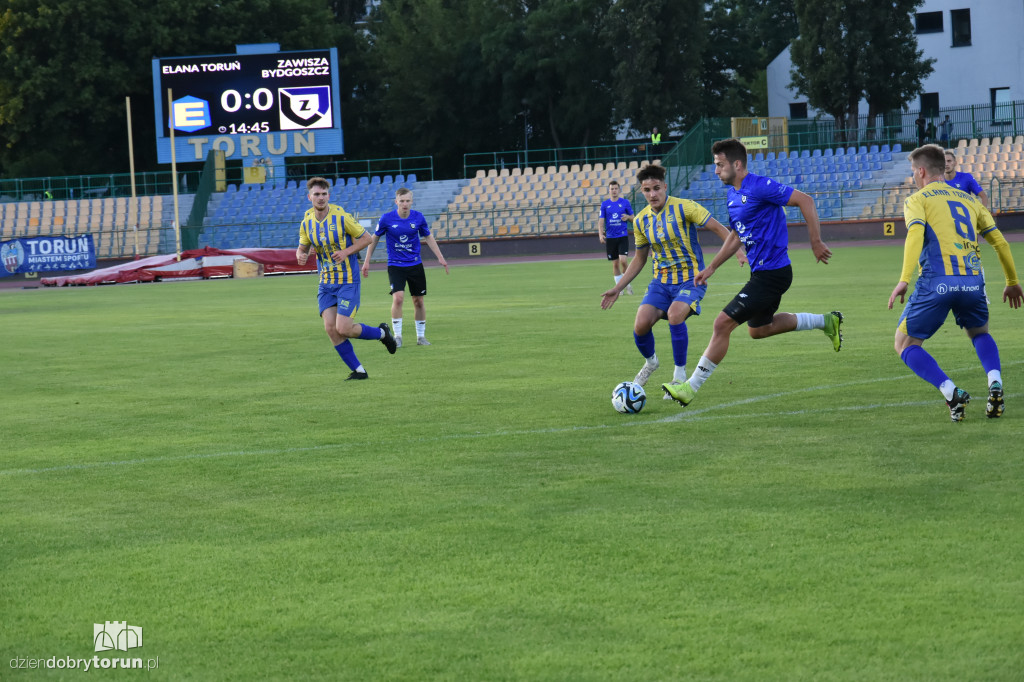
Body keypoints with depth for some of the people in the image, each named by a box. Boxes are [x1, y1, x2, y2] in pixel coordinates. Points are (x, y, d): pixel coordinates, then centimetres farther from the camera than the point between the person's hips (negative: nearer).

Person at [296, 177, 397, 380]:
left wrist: (346, 251, -19)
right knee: (330, 328, -7)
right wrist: (300, 255, -11)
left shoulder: (341, 217, -12)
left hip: (348, 280, -5)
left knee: (343, 329, -13)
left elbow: (366, 238, -4)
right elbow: (302, 248, 14)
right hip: (326, 283, 5)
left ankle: (381, 333, 16)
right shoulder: (307, 222, 1)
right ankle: (358, 370, 6)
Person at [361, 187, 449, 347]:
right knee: (398, 298, -19)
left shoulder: (418, 217, -4)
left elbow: (428, 237, 11)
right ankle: (397, 337, -9)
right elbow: (375, 238, 4)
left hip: (415, 265, 3)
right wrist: (367, 261, 5)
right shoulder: (387, 219, -10)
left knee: (418, 301, 6)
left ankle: (421, 336, 20)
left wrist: (440, 257, 6)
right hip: (395, 266, -2)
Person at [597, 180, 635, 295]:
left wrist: (627, 217, -12)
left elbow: (633, 218, 11)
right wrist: (600, 234, -12)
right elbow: (601, 221, 3)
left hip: (623, 236, -2)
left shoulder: (625, 202, 4)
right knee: (615, 264, 5)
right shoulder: (605, 204, 6)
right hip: (610, 237, 2)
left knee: (623, 260, -17)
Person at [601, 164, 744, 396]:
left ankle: (680, 375, -15)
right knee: (641, 325, -16)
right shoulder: (641, 220, 5)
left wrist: (738, 252, -23)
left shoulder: (683, 208, -12)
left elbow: (718, 228, -9)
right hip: (661, 282, 5)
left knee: (675, 314, -33)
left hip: (690, 279, -5)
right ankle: (650, 362, 19)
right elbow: (639, 259, 17)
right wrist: (617, 288, 13)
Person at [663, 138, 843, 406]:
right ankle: (826, 322, 36)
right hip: (760, 271, 10)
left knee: (722, 324, -11)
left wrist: (816, 243, -20)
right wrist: (711, 268, 20)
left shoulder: (759, 187, -20)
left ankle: (691, 387, -3)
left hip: (772, 273, -10)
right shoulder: (732, 195, 10)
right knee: (758, 329, 26)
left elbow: (805, 201, -20)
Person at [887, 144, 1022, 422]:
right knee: (980, 333, 31)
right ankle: (995, 386, 3)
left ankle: (952, 393, -11)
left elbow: (915, 233, -11)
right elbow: (999, 241, 21)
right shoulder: (968, 199, 23)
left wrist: (904, 280, -20)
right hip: (973, 281, 5)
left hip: (936, 282, -5)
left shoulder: (917, 200, 9)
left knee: (905, 344, 11)